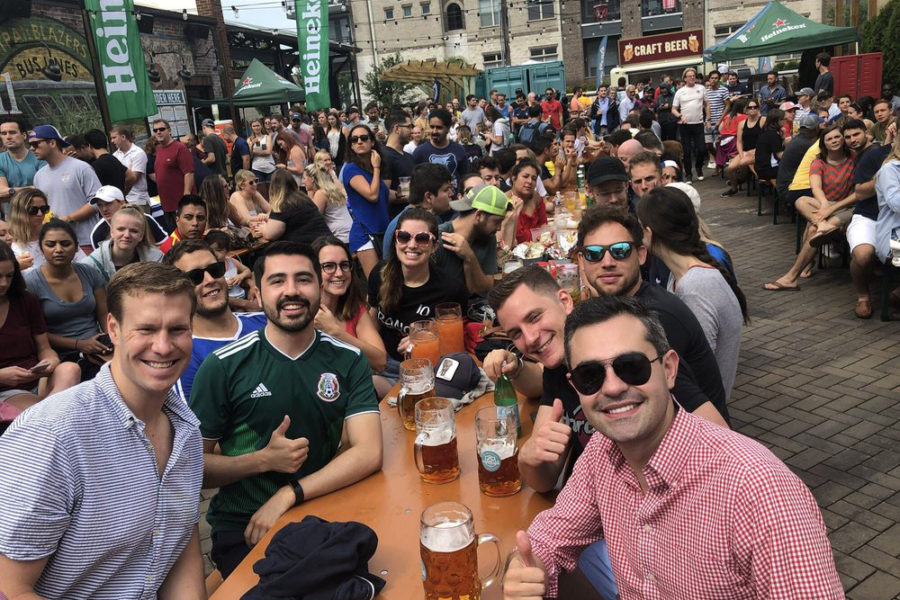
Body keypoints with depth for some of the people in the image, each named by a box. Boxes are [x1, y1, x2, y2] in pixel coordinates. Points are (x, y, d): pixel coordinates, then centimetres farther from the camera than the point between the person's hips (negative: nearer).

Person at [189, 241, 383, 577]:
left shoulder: (348, 360, 0)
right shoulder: (223, 366, -5)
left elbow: (369, 453, -10)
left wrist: (287, 495, -19)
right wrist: (264, 460, -18)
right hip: (241, 527, -2)